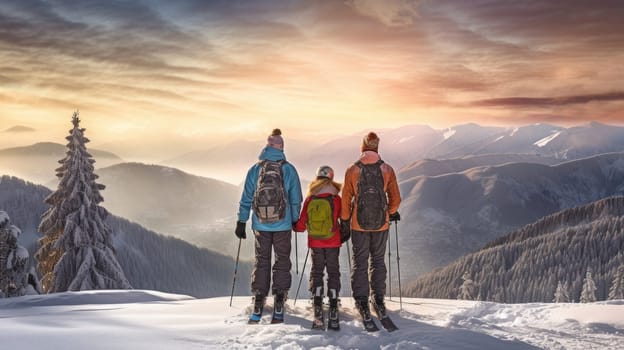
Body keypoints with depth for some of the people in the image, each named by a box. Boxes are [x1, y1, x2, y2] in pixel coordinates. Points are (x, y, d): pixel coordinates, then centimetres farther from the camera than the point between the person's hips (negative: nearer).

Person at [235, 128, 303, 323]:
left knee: (261, 262, 12)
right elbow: (296, 199, 0)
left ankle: (258, 306, 11)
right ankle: (279, 305, 10)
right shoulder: (289, 170, -4)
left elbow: (246, 199, 1)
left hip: (260, 225, 1)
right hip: (283, 226, -1)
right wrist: (295, 220, 14)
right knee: (282, 262, 11)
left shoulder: (255, 170, -2)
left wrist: (241, 223, 8)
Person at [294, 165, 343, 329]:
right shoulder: (335, 198, -7)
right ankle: (333, 310, 1)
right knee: (333, 272, 7)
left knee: (316, 271, 11)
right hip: (333, 242, -1)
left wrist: (296, 227, 21)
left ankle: (318, 310, 2)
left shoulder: (309, 199, -2)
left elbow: (301, 224, 0)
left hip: (315, 242, 2)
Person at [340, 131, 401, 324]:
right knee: (378, 260, 16)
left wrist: (344, 223, 7)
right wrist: (392, 213, 19)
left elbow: (346, 200, -3)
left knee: (360, 262, 10)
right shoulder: (387, 170, -5)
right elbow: (395, 199, -1)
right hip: (381, 224, 1)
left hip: (359, 224, -1)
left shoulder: (352, 170, -7)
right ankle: (379, 300, 20)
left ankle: (362, 302, 12)